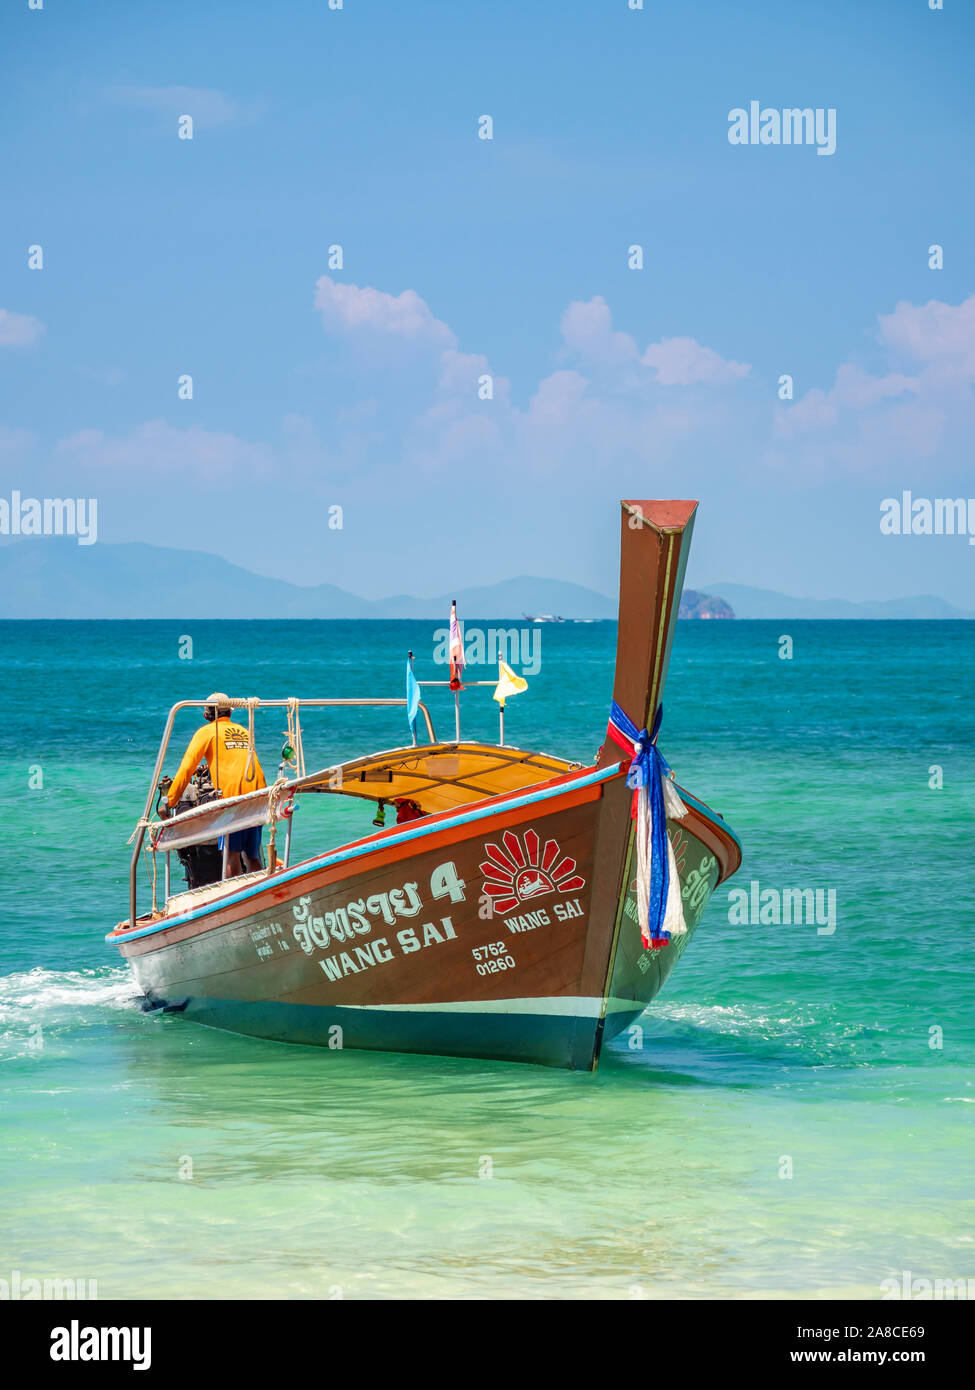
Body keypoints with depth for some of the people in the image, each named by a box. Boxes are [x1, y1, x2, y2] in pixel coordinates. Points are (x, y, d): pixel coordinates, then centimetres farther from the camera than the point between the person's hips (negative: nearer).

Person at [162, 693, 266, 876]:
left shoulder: (207, 732, 9)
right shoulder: (244, 731, 25)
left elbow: (187, 767, 4)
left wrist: (169, 801, 6)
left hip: (232, 793, -5)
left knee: (232, 853, -7)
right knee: (252, 857, 10)